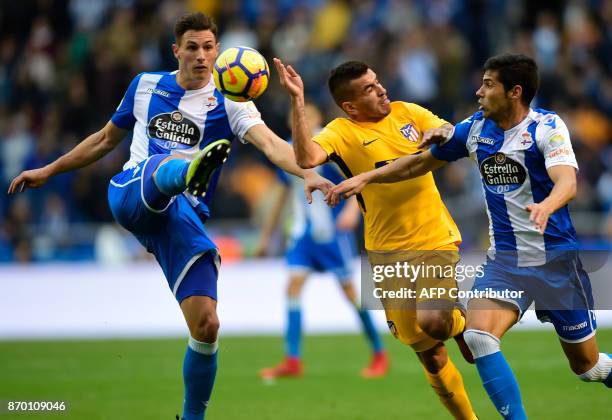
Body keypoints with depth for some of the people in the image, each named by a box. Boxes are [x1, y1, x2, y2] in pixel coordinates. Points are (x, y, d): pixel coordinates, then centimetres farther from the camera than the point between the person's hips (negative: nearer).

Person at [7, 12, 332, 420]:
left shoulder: (229, 103, 7)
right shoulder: (146, 85, 15)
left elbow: (270, 143, -11)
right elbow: (106, 139, 29)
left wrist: (307, 173, -31)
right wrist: (48, 171, 33)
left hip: (183, 217, 1)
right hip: (131, 195, -1)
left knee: (206, 325, -12)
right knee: (170, 164, -37)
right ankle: (194, 170, -77)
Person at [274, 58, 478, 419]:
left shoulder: (408, 113, 3)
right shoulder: (341, 132, -8)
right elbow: (307, 158, -26)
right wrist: (297, 100, -31)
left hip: (435, 240, 0)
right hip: (387, 251, 0)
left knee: (432, 322, -24)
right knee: (428, 353, 6)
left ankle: (463, 325, 11)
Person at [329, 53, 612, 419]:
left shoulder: (547, 127, -15)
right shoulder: (476, 128, 1)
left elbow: (567, 183, -31)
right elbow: (422, 162, 14)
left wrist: (545, 207, -52)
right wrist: (366, 177, 8)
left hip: (555, 258, -4)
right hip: (504, 260, 4)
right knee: (478, 337, -22)